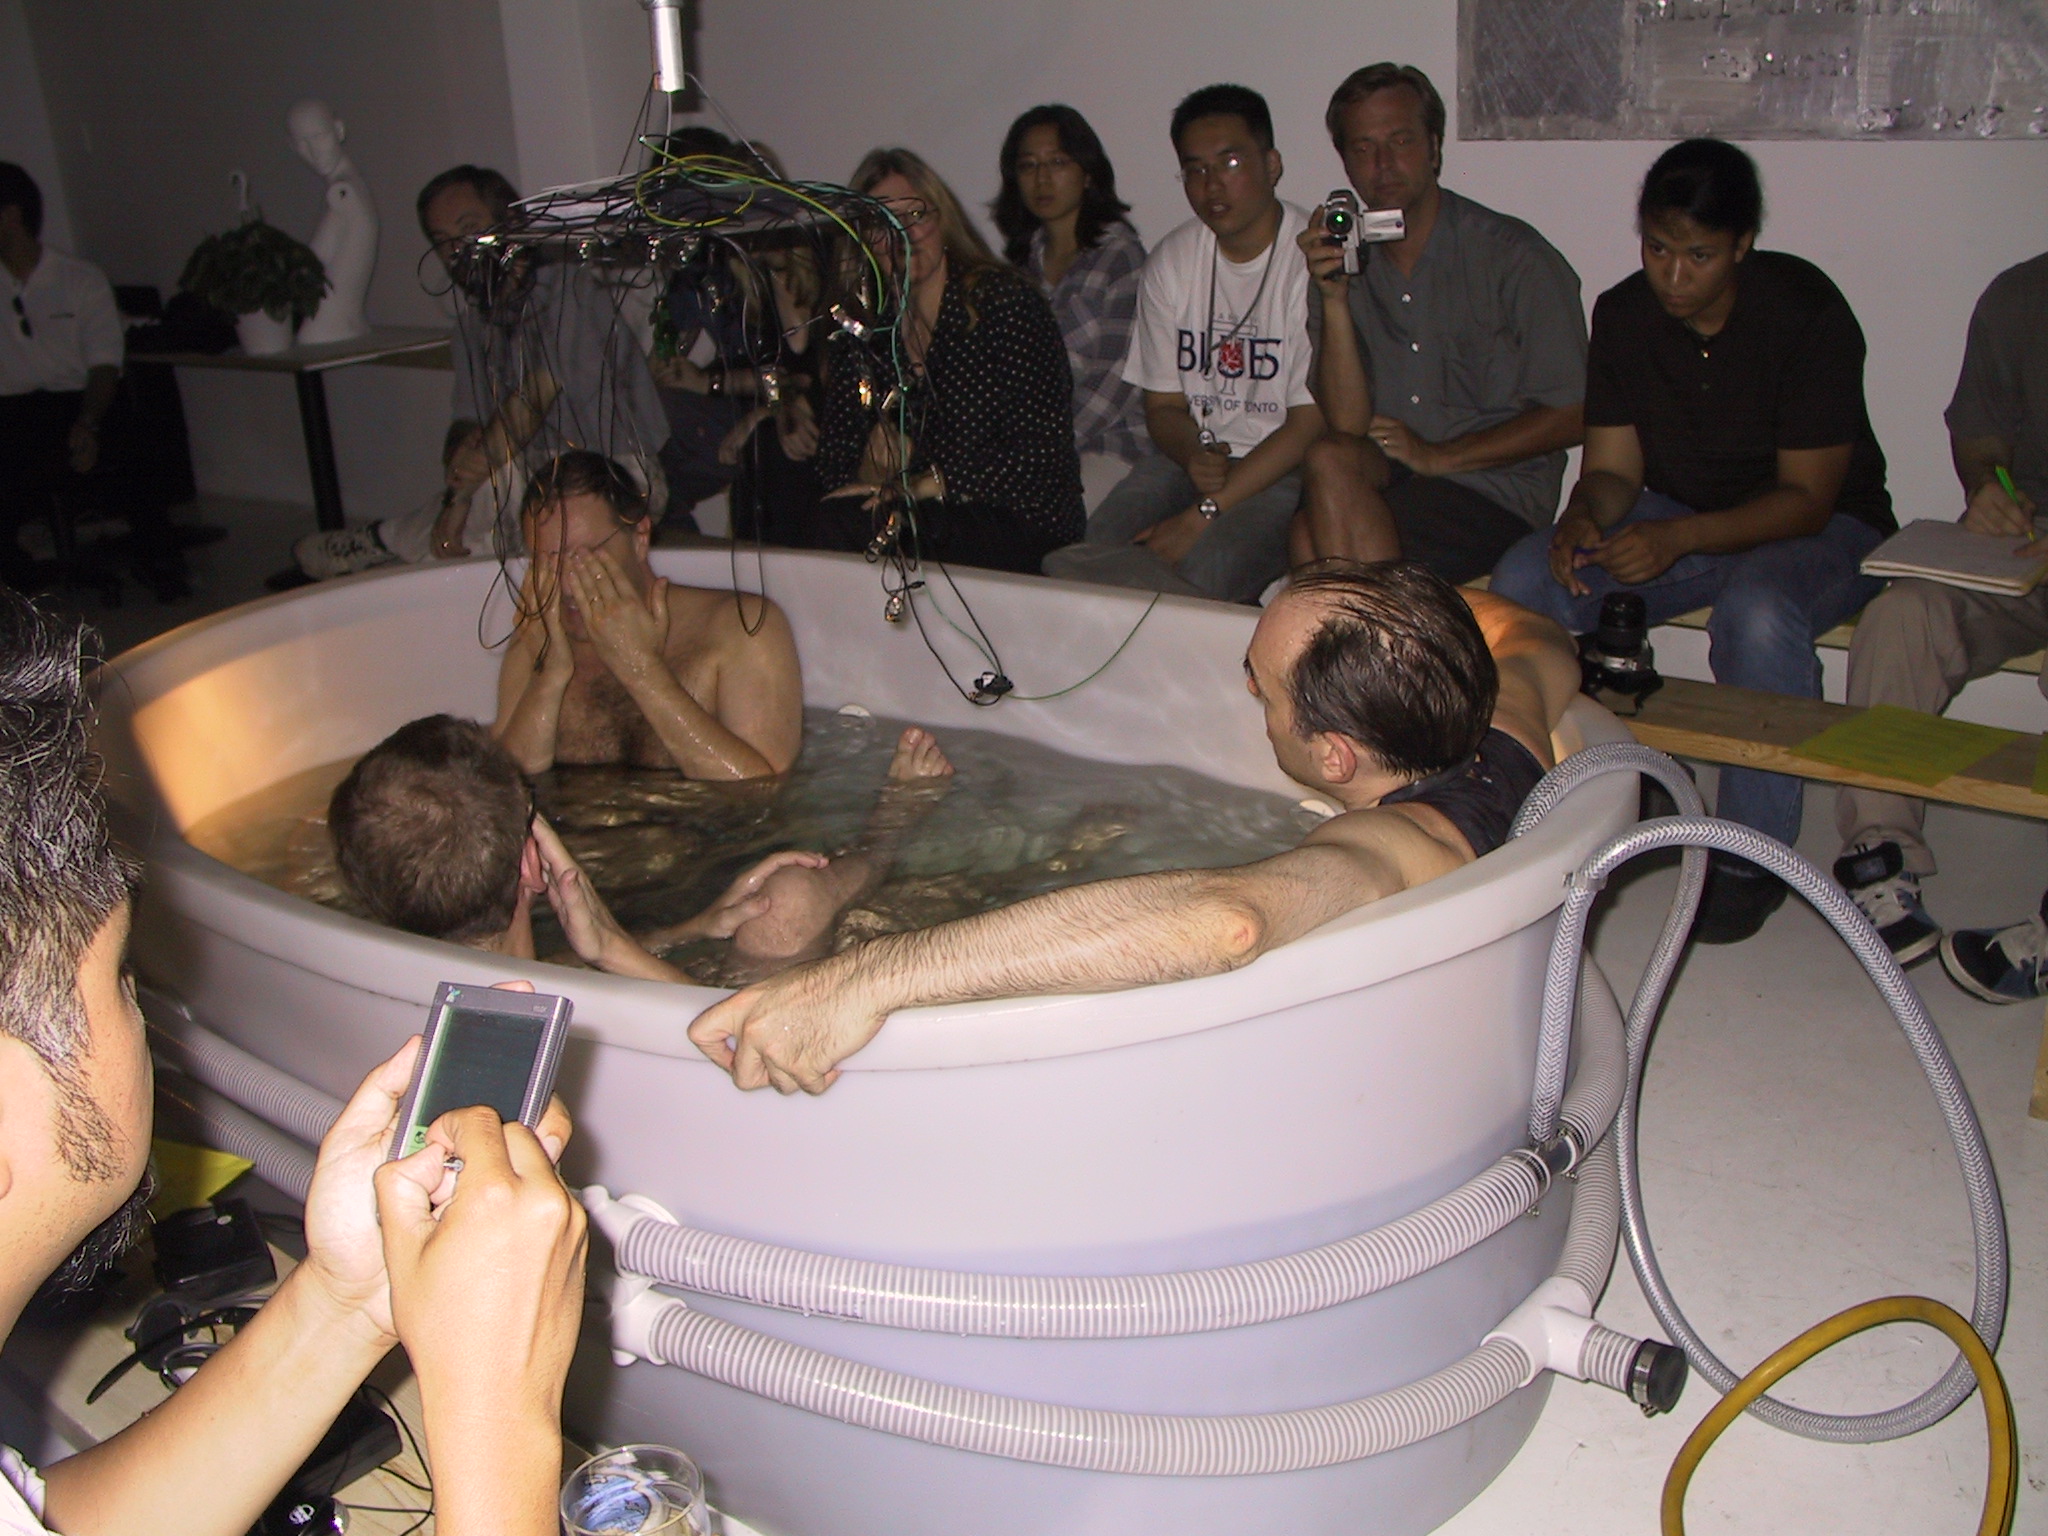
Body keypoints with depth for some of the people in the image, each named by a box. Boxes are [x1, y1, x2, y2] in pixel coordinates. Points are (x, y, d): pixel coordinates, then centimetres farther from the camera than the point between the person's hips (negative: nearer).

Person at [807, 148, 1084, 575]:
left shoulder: (1005, 300, -5)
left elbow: (1044, 449, -13)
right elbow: (833, 470, 4)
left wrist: (932, 484, -17)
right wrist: (871, 467, -20)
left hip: (1021, 522, -4)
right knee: (832, 526, -25)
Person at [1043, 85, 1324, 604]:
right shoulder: (1170, 264, 6)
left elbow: (1313, 422, -14)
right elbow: (1163, 404, 12)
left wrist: (1203, 514, -19)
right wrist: (1195, 456, -13)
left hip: (1287, 468, -4)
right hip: (1193, 453, 5)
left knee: (1204, 570, -32)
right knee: (1089, 548, -22)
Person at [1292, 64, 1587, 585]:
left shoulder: (1513, 258, -4)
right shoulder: (1341, 264, 7)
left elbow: (1570, 416, -4)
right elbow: (1347, 427, -3)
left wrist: (1436, 456, -9)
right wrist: (1333, 299, -14)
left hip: (1497, 498, -4)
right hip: (1383, 480, 4)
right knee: (1330, 458, -31)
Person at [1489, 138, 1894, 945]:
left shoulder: (1808, 312, -19)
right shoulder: (1623, 314, -5)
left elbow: (1807, 499, -20)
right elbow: (1613, 467, -3)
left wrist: (1681, 537, -36)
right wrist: (1583, 518, -28)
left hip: (1821, 530, -4)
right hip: (1675, 518, 5)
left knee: (1757, 610, -39)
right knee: (1523, 580, -20)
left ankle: (1750, 857, -21)